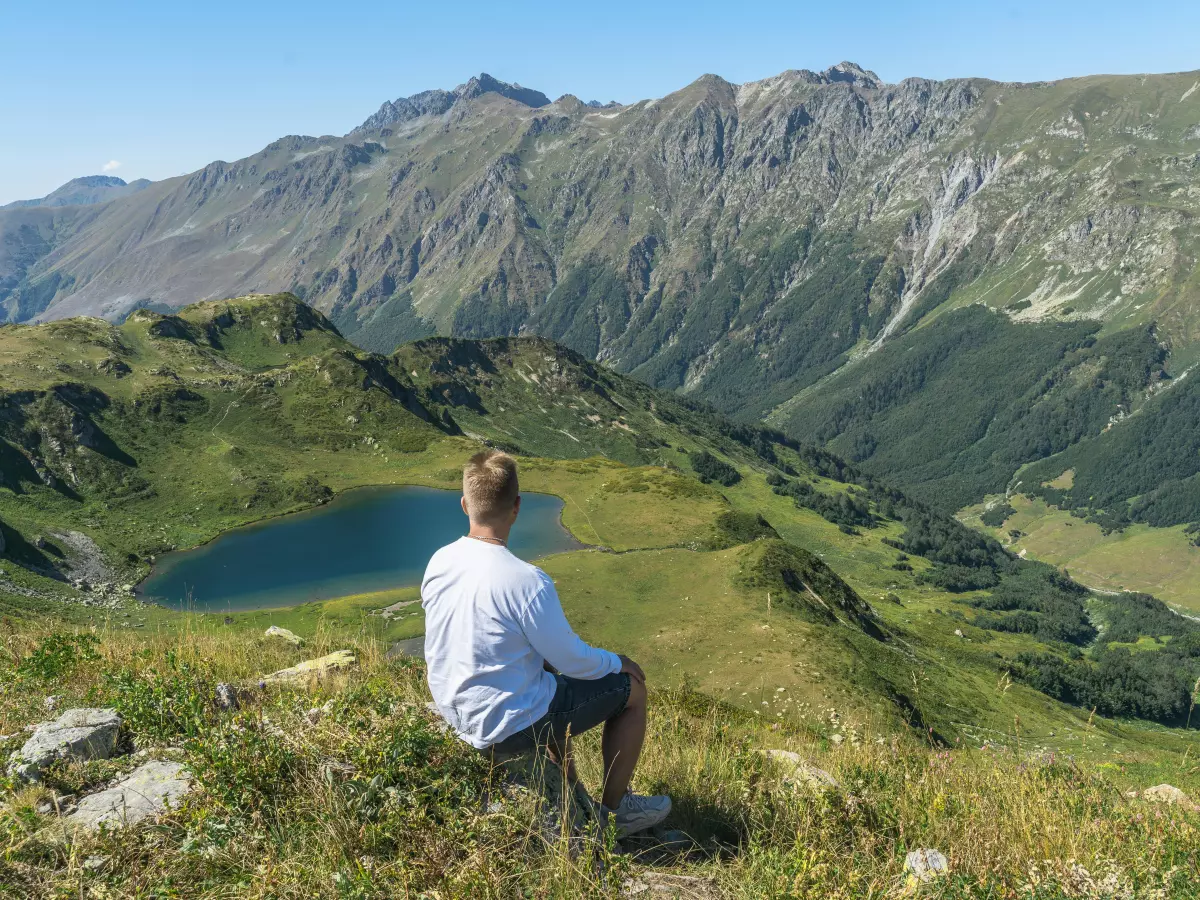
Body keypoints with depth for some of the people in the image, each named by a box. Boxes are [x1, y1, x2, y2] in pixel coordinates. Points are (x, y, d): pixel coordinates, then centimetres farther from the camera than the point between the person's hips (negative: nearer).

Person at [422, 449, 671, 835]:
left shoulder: (438, 564, -8)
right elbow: (573, 660, -18)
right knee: (633, 688, 10)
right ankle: (614, 810, 25)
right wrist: (617, 663, 3)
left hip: (454, 713, 7)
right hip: (508, 726, -7)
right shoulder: (527, 582, -29)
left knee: (549, 662, 33)